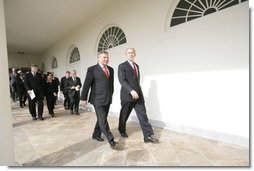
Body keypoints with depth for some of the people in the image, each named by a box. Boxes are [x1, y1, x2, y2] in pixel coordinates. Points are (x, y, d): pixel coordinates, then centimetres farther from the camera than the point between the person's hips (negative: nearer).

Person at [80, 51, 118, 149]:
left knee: (101, 118, 16)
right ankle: (111, 140, 6)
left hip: (108, 99, 6)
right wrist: (83, 98, -7)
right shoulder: (92, 69, -5)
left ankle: (96, 135, 35)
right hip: (98, 99, -6)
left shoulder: (111, 69, 11)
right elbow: (86, 84, -7)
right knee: (103, 120, -3)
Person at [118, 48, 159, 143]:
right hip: (127, 96, -5)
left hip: (138, 95, 5)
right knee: (124, 115, 11)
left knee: (143, 115, 1)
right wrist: (131, 91, -27)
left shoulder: (137, 66, 18)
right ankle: (122, 130, 35)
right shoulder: (122, 66, -4)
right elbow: (122, 80, -16)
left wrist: (138, 91, 16)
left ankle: (148, 136, 8)